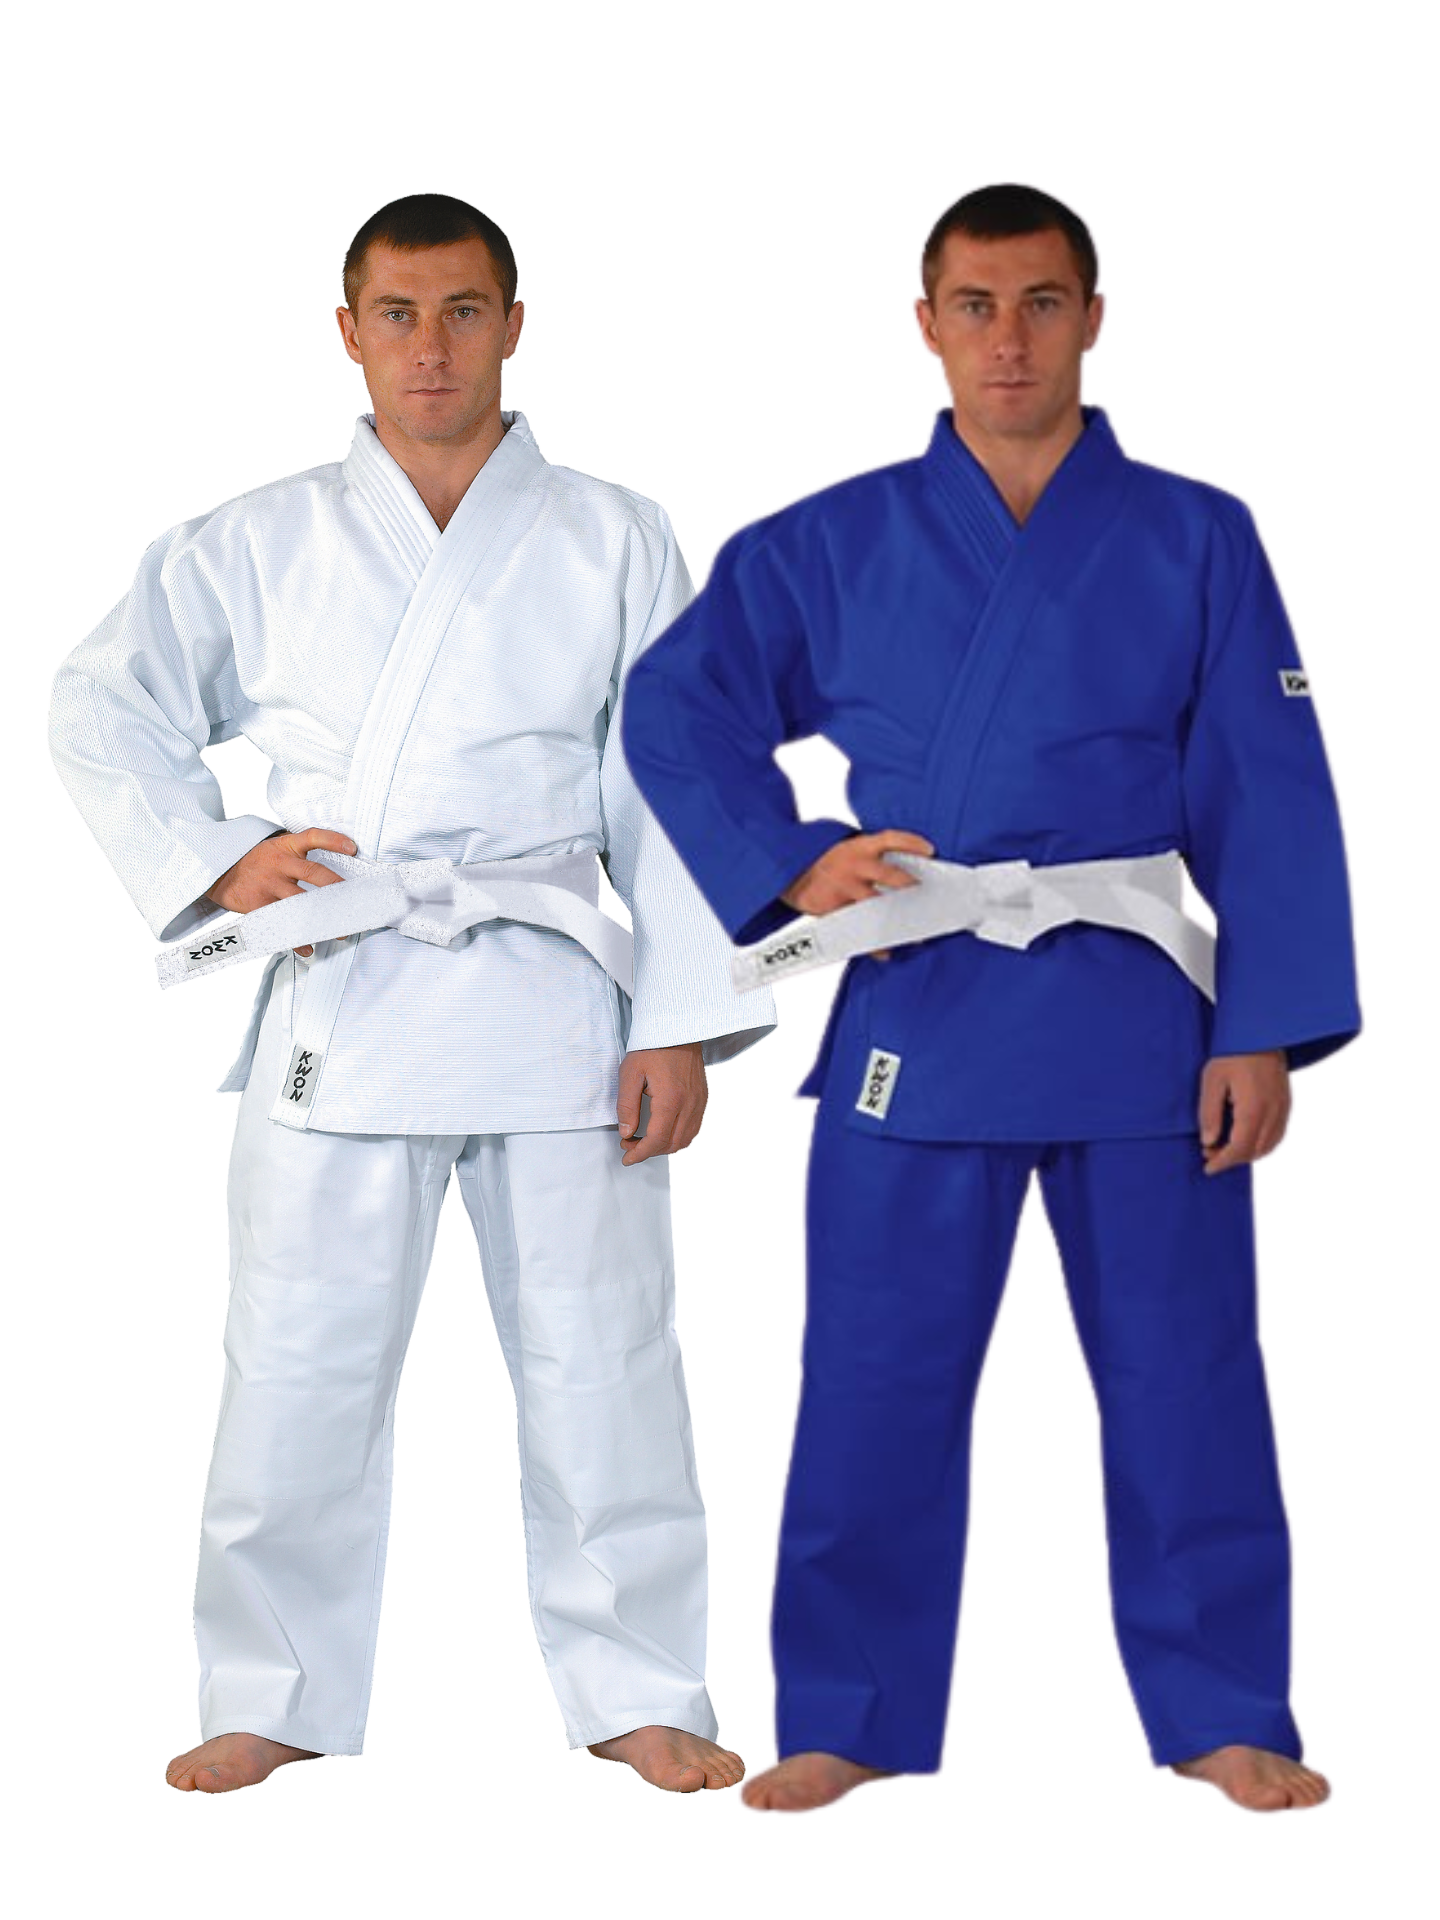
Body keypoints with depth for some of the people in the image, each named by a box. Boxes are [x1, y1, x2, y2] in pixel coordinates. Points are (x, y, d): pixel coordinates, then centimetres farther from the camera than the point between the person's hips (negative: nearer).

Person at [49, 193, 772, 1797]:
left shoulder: (612, 543, 8)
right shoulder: (262, 547, 9)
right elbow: (101, 708, 12)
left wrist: (683, 1023, -2)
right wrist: (209, 862, -3)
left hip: (553, 997, 0)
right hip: (337, 999, 1)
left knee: (598, 1363, 3)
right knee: (296, 1365, 3)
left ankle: (637, 1693, 15)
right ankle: (276, 1695, 16)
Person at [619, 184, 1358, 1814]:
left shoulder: (1194, 542, 3)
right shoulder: (832, 548, 5)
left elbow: (1267, 807, 1)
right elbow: (674, 709, 11)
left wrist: (1263, 1033, -5)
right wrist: (786, 869, -2)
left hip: (1138, 1020, 0)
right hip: (915, 1017, 1)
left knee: (1182, 1386, 5)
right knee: (876, 1389, 5)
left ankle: (1226, 1722, 19)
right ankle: (846, 1723, 18)